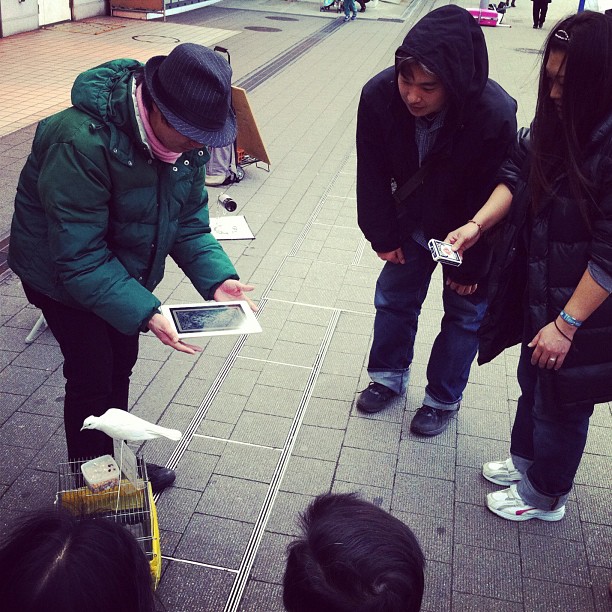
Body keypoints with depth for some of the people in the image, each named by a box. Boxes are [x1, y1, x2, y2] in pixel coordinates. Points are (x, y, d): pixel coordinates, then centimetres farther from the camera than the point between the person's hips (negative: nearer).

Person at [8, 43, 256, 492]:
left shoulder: (187, 137, -16)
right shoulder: (80, 143, -38)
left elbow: (189, 221, -7)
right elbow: (79, 260, -35)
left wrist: (217, 278, -23)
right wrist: (145, 314, -42)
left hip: (121, 265, 7)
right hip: (61, 274, -6)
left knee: (120, 365, 18)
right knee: (92, 378, 1)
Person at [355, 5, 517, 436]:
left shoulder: (495, 117, -36)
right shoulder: (379, 96, -28)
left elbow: (492, 200, -23)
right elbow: (372, 173, -12)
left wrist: (470, 267, -13)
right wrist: (383, 236, -5)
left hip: (470, 233, -3)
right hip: (412, 222, 3)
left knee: (464, 313, 11)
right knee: (394, 298, 17)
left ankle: (443, 398, 33)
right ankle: (389, 376, 41)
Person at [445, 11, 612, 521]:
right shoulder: (558, 118, -6)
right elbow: (518, 173, 6)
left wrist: (567, 323, -20)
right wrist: (478, 224, -9)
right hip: (540, 288, 7)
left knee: (560, 402, 14)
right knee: (533, 382, 26)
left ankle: (545, 497, 39)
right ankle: (525, 460, 52)